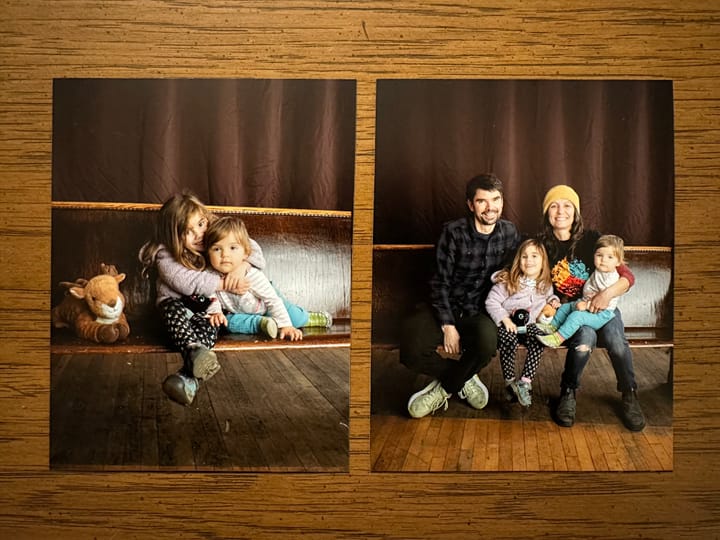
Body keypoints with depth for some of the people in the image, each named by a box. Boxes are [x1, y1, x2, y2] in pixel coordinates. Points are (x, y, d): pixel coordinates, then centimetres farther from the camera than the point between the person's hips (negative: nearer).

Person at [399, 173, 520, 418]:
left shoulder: (510, 233, 2)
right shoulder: (453, 232, -9)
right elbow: (441, 282, -8)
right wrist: (448, 326, -16)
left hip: (482, 312, 2)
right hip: (447, 306, -1)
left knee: (488, 338, -36)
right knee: (411, 351, -28)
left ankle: (444, 388, -9)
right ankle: (464, 378, 1)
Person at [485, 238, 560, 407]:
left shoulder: (545, 284, 7)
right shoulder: (507, 281, -10)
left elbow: (549, 296, 30)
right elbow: (491, 302, -10)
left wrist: (553, 300, 7)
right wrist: (505, 319, -19)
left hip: (530, 324, 4)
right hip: (508, 324, -4)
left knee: (539, 341, -28)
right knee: (508, 340, -34)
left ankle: (525, 381, -21)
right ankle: (510, 382, -18)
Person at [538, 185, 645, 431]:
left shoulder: (592, 239, -7)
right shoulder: (542, 246, -4)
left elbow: (627, 276, -9)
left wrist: (609, 293, -28)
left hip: (600, 307, 1)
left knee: (615, 340, -30)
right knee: (585, 337, -34)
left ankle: (629, 395, -5)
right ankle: (568, 393, -12)